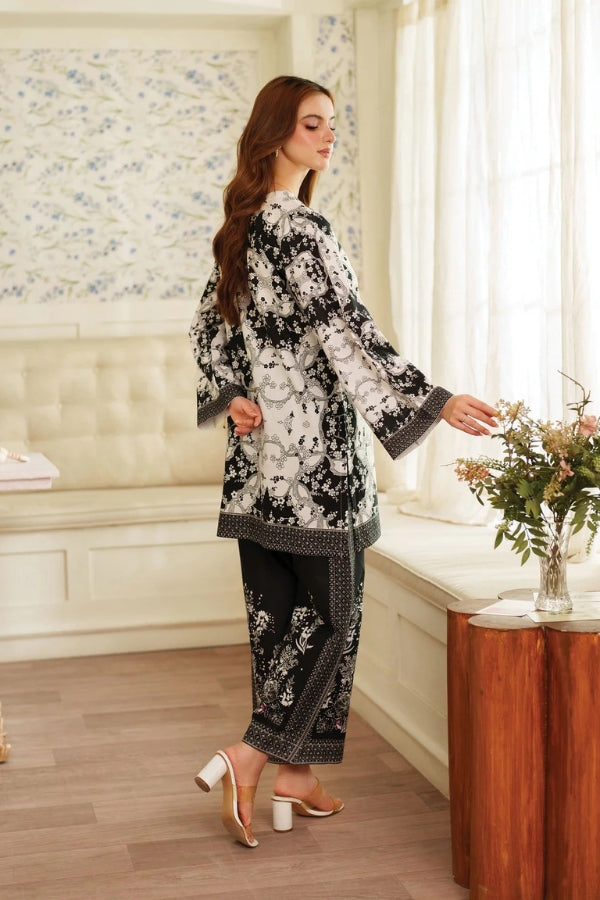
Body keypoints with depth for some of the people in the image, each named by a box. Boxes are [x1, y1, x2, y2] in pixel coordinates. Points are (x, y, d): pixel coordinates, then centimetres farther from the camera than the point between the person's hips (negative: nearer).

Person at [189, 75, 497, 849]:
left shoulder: (242, 227, 12)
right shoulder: (300, 230, -16)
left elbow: (208, 327, 16)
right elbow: (347, 333, -22)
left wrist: (232, 396, 5)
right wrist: (436, 404, -22)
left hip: (261, 452, 9)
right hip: (314, 449, -8)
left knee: (278, 612, 11)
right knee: (331, 614, 3)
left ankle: (293, 776, 19)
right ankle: (250, 755, -3)